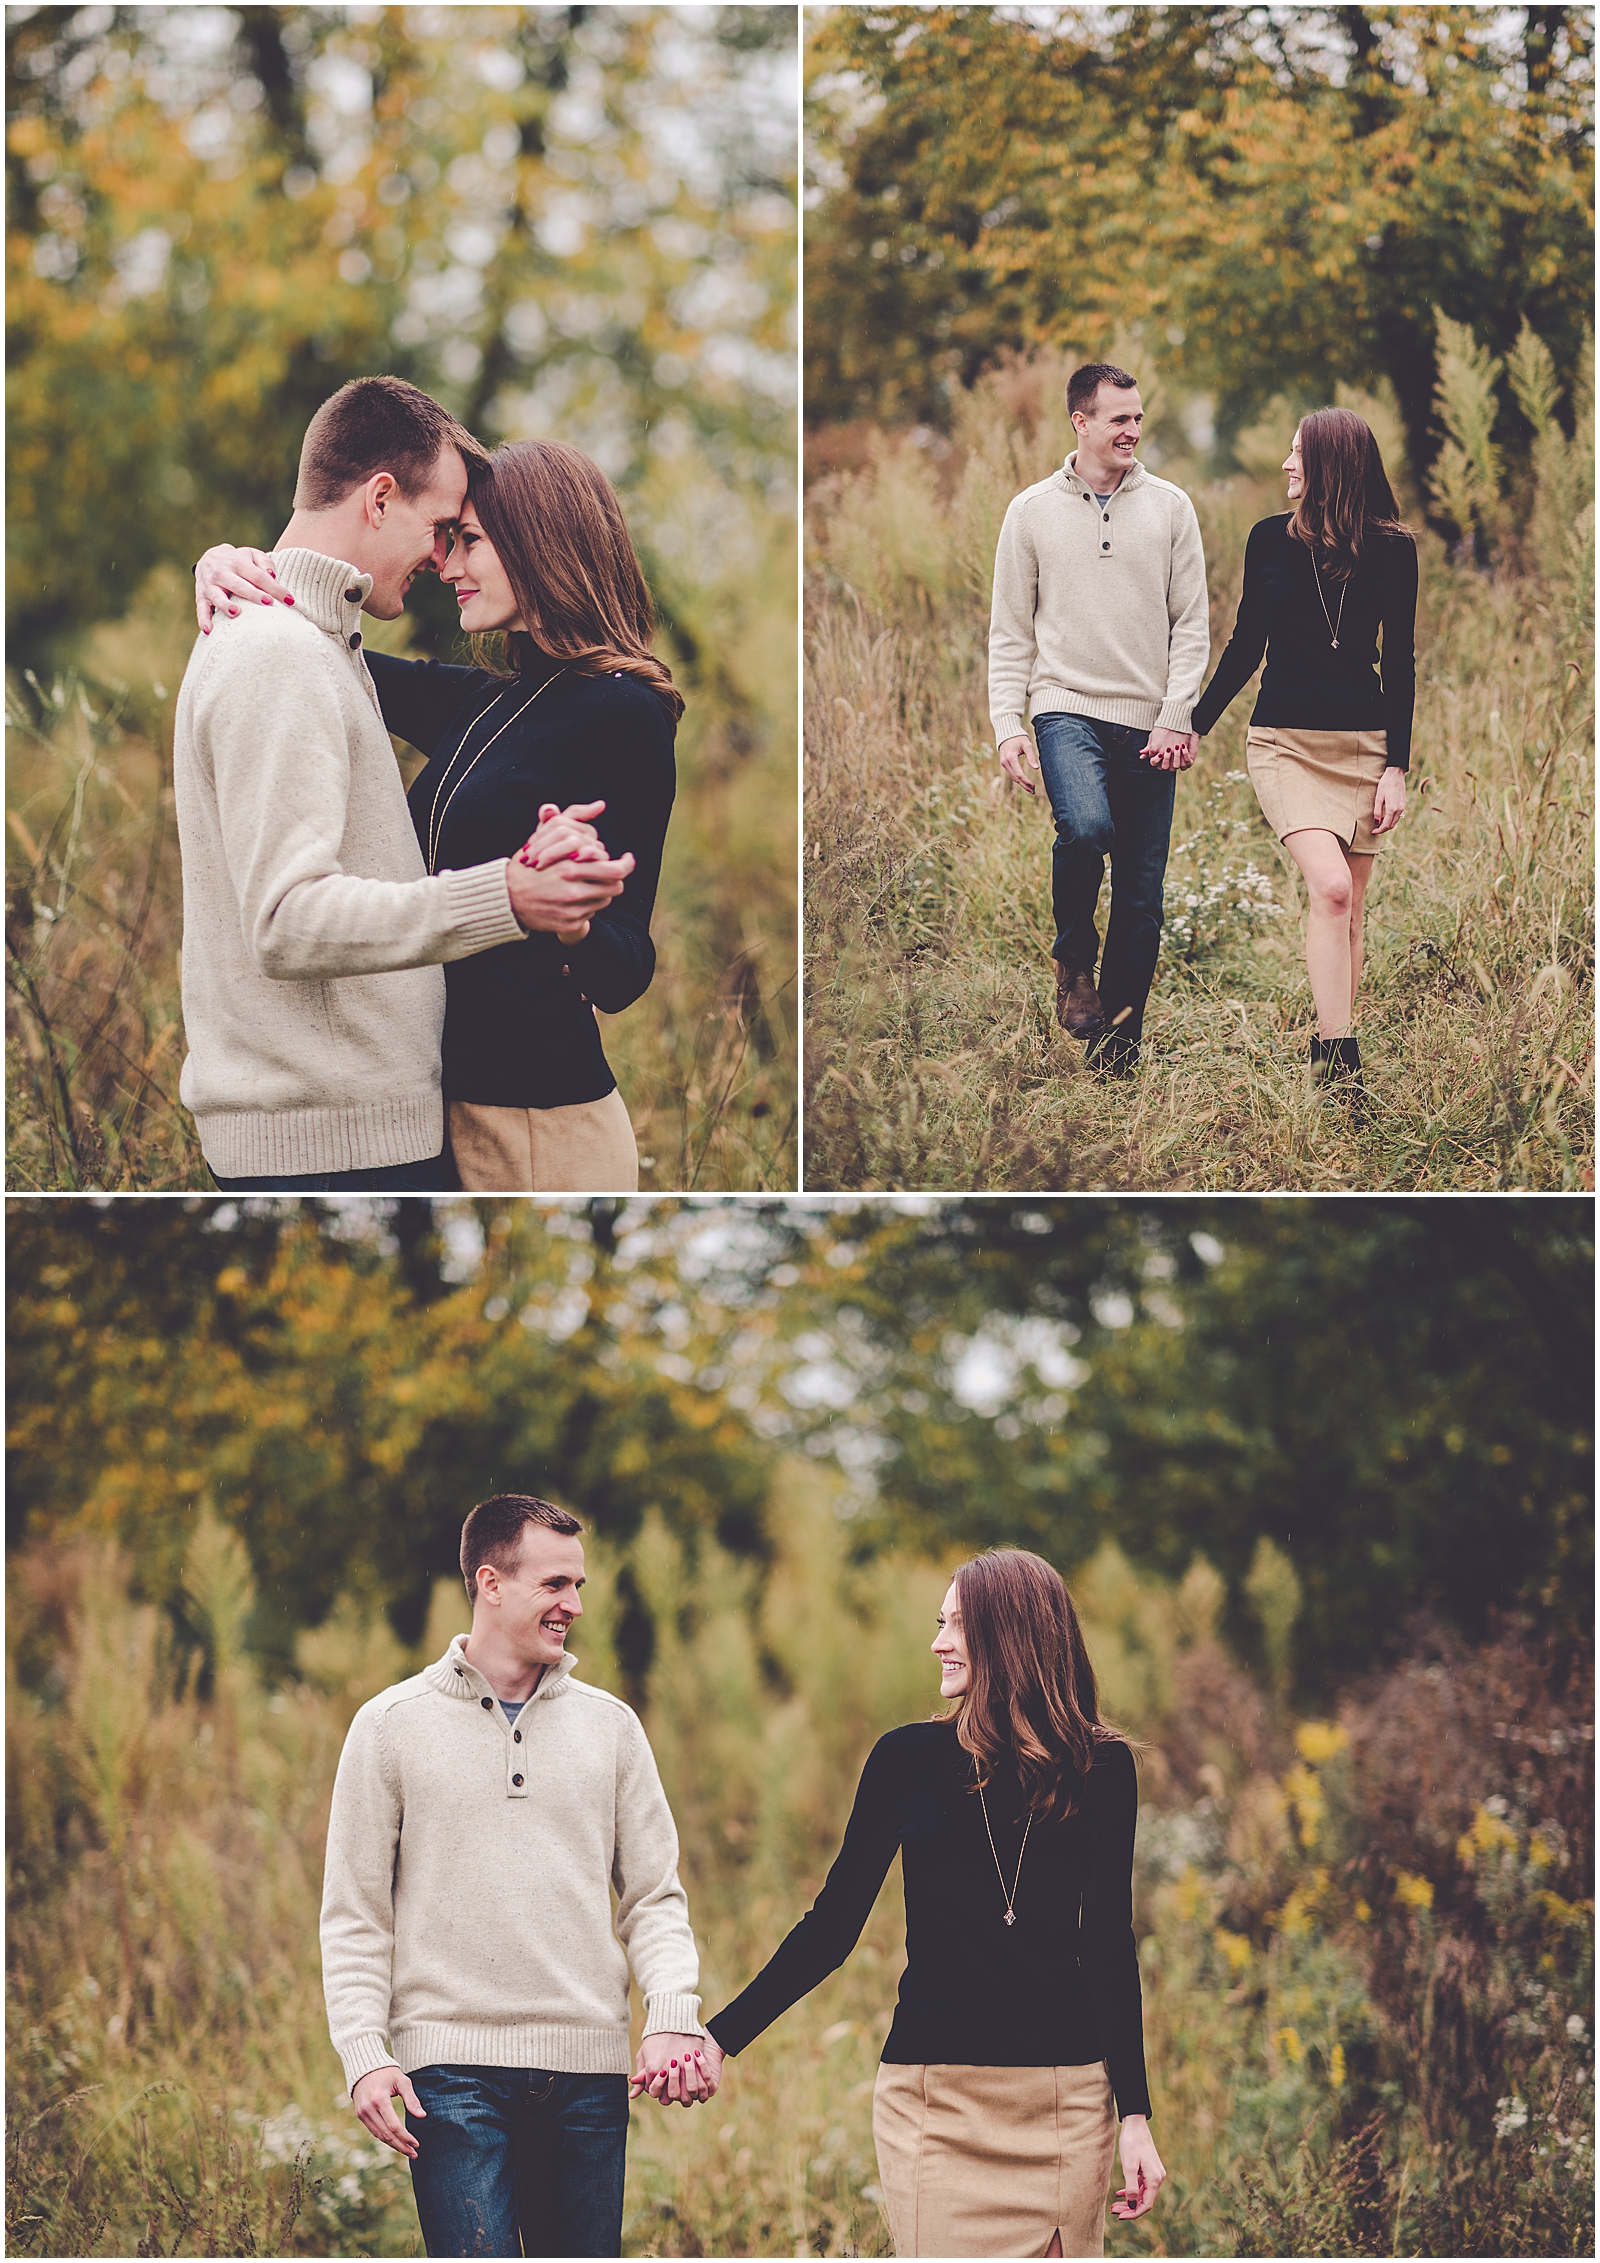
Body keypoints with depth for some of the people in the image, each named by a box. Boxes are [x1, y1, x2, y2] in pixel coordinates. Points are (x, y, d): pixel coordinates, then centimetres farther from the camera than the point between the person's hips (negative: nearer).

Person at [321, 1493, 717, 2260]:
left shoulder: (609, 1725, 11)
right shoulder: (392, 1726, 4)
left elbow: (655, 1896, 11)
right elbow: (355, 1915, 4)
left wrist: (675, 2016, -6)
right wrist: (364, 2051, -8)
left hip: (588, 2071, 3)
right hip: (453, 2067, -3)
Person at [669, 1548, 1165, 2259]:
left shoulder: (1099, 1767, 3)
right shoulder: (909, 1758, 2)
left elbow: (1109, 1943, 7)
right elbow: (834, 1923, 5)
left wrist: (1135, 2114, 3)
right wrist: (718, 2039, -1)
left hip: (1066, 2097, 0)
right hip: (933, 2094, 0)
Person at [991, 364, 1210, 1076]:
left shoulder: (1169, 508, 8)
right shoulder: (1033, 511, 6)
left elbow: (1192, 624, 7)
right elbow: (1009, 633, 8)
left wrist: (1177, 718, -4)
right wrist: (1008, 725, -3)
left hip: (1150, 723, 2)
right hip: (1067, 707, -2)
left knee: (1142, 894, 0)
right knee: (1086, 826, -29)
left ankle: (1117, 1039, 12)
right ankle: (1074, 960, -5)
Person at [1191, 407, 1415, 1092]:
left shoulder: (1391, 549, 1)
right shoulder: (1270, 539, 3)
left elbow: (1399, 662, 4)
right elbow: (1247, 644, 13)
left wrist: (1397, 766, -1)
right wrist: (1194, 724, 10)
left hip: (1363, 744, 1)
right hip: (1285, 743, -1)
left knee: (1348, 911, 2)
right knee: (1330, 888, -19)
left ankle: (1331, 1050, 12)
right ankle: (1337, 1062, -21)